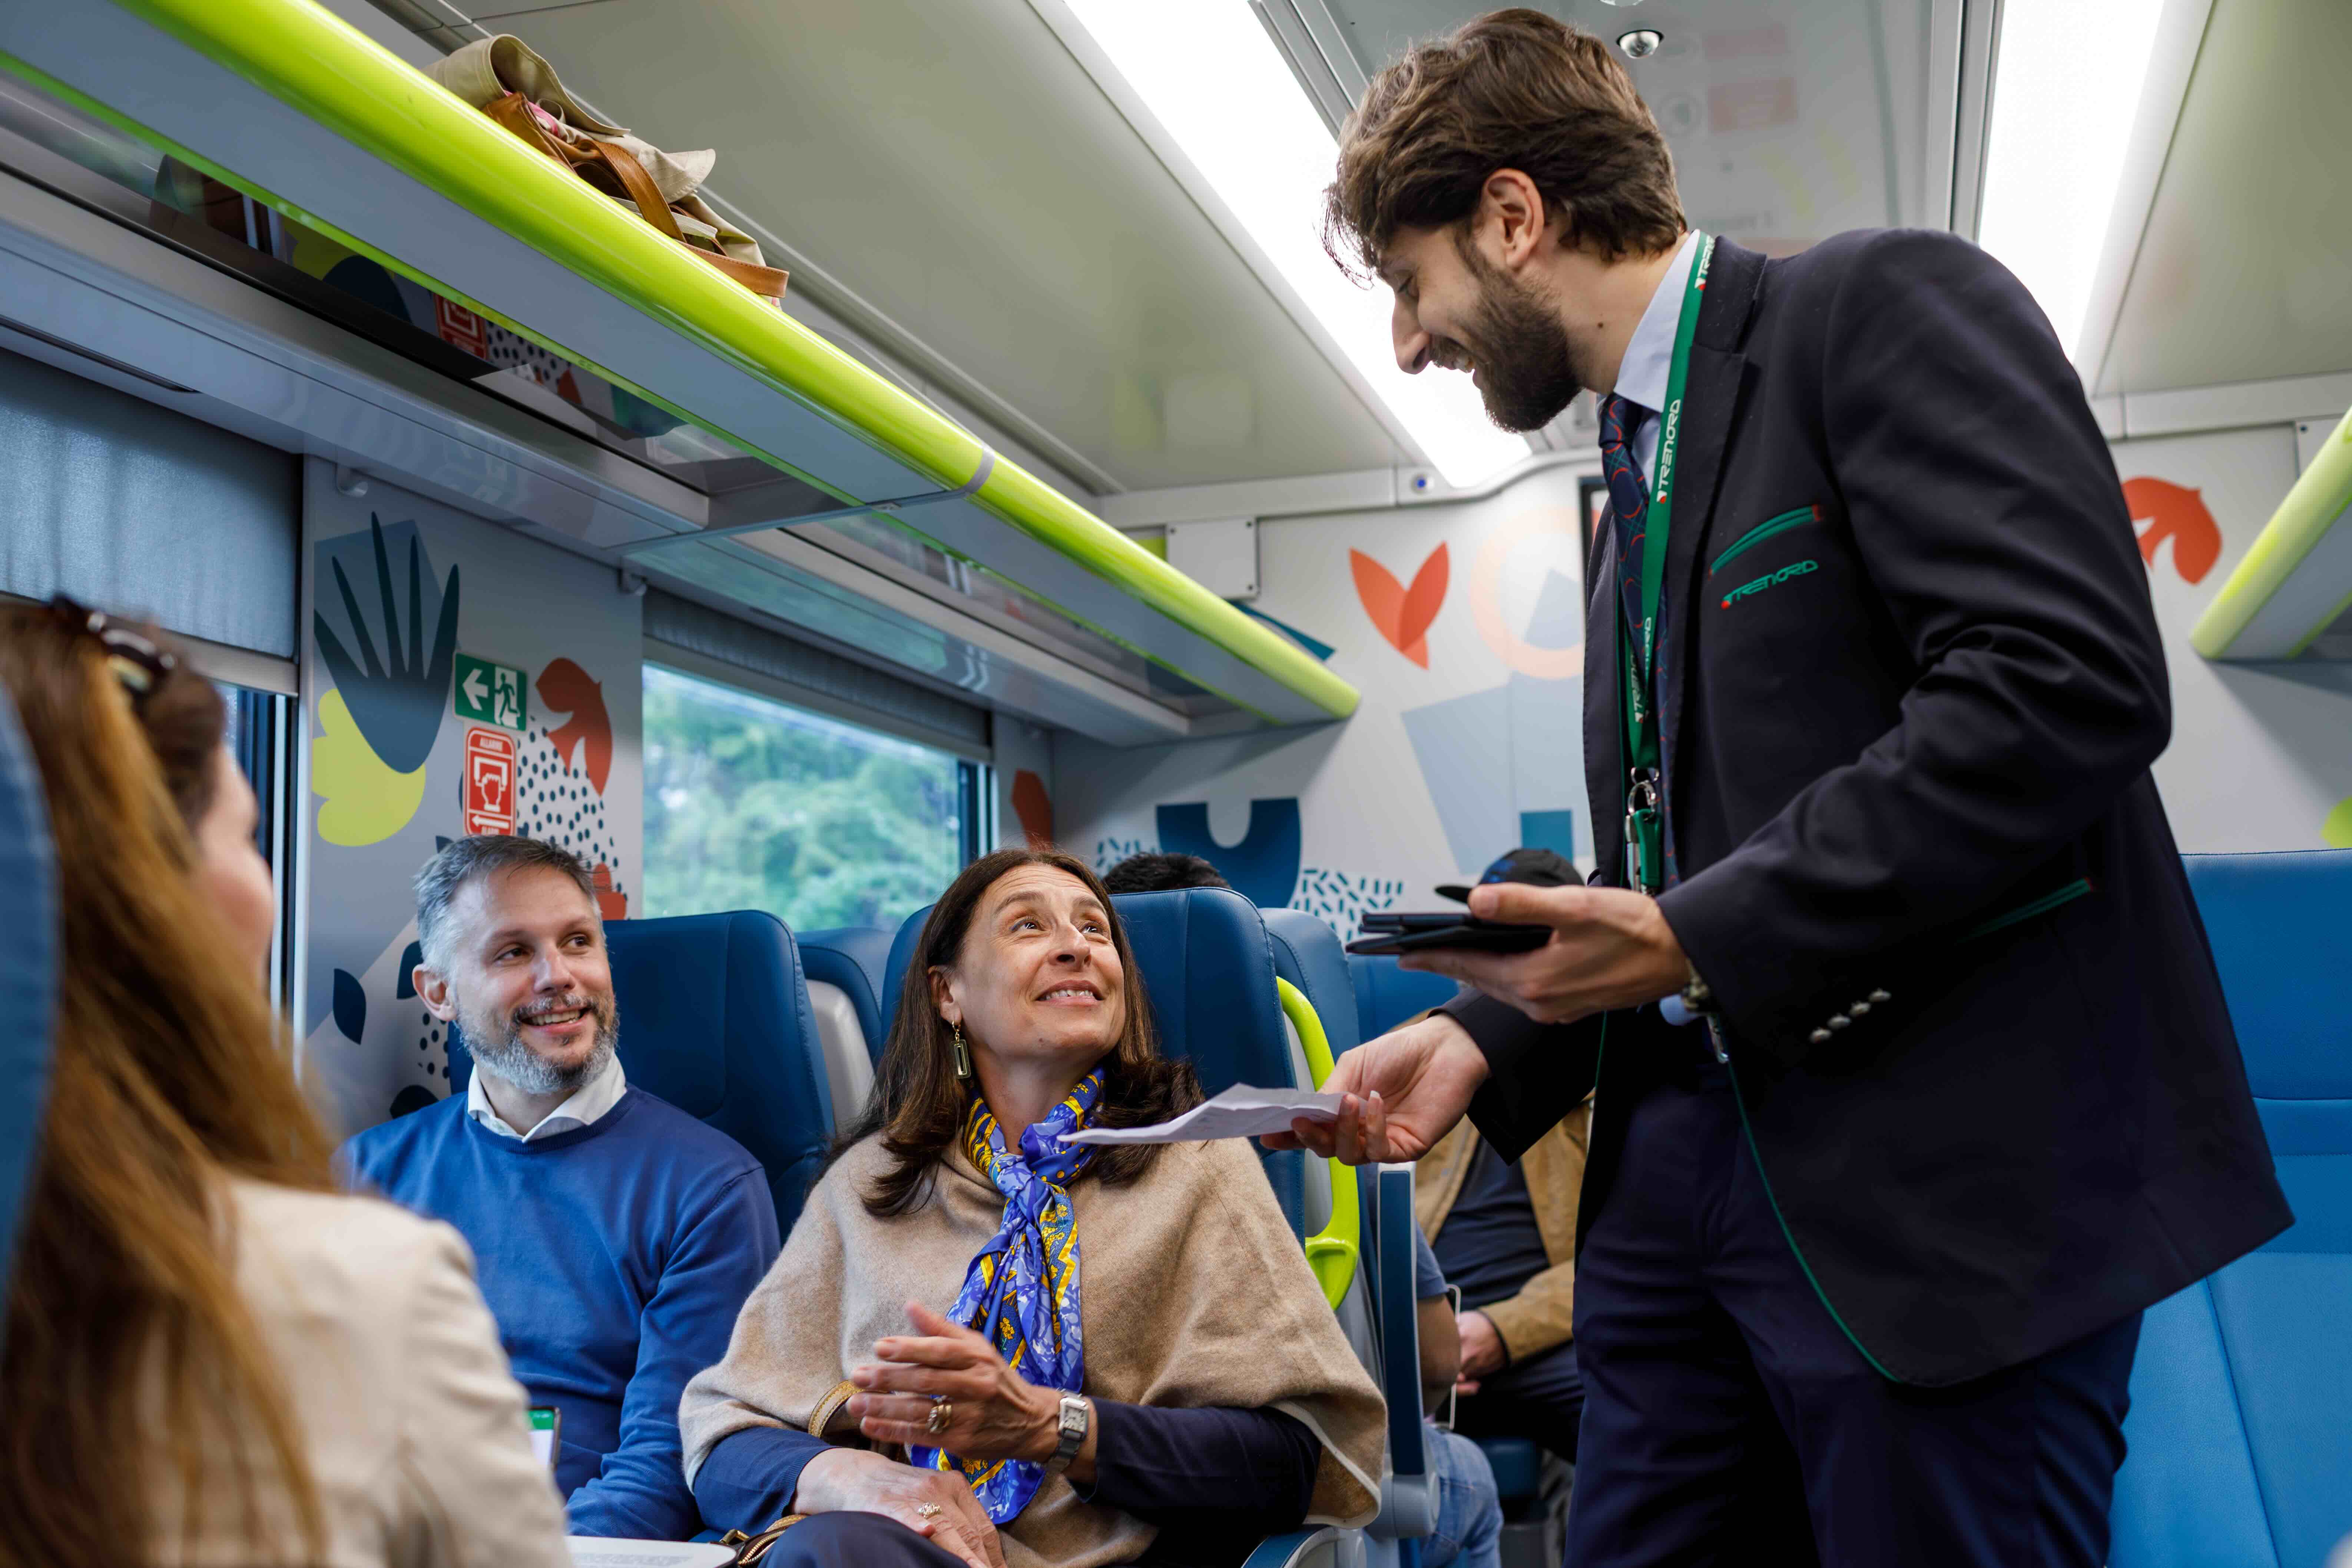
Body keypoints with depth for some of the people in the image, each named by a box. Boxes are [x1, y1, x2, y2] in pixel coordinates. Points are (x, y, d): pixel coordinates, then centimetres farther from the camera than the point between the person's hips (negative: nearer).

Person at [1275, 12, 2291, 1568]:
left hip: (1940, 1180, -8)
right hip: (1690, 1168, 8)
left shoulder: (1885, 307, -5)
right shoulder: (1641, 475, 19)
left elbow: (2074, 682, -20)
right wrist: (1484, 1037, 6)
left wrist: (1701, 941, -19)